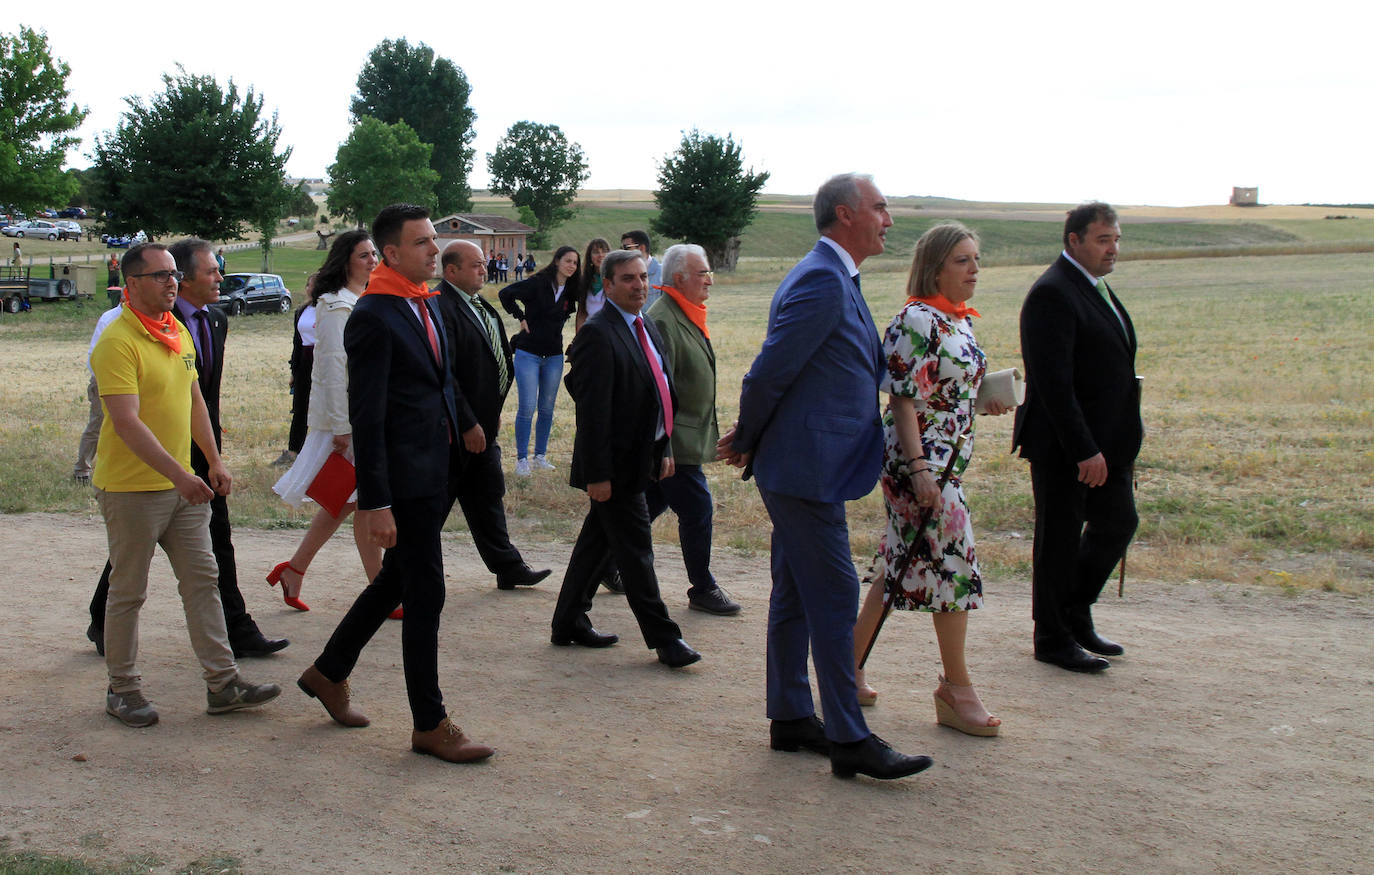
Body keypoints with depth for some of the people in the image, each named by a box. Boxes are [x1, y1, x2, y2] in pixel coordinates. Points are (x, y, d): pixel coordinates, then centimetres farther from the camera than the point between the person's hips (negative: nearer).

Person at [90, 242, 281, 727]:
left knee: (202, 579, 7)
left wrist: (213, 462, 16)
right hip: (132, 487, -8)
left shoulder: (179, 332, 10)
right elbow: (127, 423, -25)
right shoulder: (118, 342, -17)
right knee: (128, 592, 4)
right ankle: (122, 689, 17)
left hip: (182, 484, 8)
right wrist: (179, 475, -32)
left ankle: (223, 683, 11)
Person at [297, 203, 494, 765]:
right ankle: (430, 724, 10)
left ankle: (329, 672, 37)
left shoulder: (428, 306, 12)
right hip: (405, 479, -9)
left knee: (398, 580, 20)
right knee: (425, 595, -2)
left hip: (434, 475, 9)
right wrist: (375, 503, -20)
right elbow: (366, 418, -18)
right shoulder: (373, 318, -16)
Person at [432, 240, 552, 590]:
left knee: (488, 496, 16)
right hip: (455, 430, -10)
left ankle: (508, 568, 25)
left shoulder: (479, 306, 12)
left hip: (481, 425, 10)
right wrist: (468, 425, -21)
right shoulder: (441, 308, -20)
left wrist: (491, 415, 18)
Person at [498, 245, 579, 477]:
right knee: (527, 408, -6)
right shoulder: (537, 283, -10)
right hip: (528, 354, -5)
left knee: (547, 409, 9)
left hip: (554, 356, 5)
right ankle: (521, 459, 2)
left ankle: (540, 456, 19)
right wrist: (521, 318, -9)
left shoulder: (569, 292, 6)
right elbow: (505, 294, -10)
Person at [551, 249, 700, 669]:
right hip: (615, 464, -9)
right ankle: (664, 639, 7)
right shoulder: (597, 334, -17)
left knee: (596, 541, 17)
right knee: (636, 551, -1)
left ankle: (569, 623, 28)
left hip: (639, 458, 9)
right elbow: (592, 410, -20)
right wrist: (597, 474, -22)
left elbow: (660, 392, 21)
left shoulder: (647, 329, 13)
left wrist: (665, 448, 16)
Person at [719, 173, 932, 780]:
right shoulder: (822, 281, -18)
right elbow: (770, 371, -19)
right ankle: (849, 740, 1)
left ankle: (790, 718, 25)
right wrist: (748, 441, -5)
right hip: (806, 468, -10)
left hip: (806, 468, 10)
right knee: (834, 596, -6)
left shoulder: (835, 280, 16)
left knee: (796, 595, 15)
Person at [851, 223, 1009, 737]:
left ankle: (850, 664, 23)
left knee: (901, 567, 13)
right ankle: (957, 691, 6)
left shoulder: (960, 319, 13)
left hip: (947, 458, 9)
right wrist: (919, 469, -23)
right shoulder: (918, 321, -14)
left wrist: (983, 403, 5)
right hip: (921, 458, -9)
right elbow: (904, 400, -18)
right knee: (952, 565, -4)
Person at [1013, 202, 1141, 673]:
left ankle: (1075, 616, 29)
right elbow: (1054, 383, -23)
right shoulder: (1052, 294, -18)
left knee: (1117, 523, 14)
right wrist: (1084, 450, -24)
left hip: (1106, 440, 9)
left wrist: (1128, 427, 15)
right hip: (1062, 445, -9)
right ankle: (1053, 639, 16)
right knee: (1060, 539, 2)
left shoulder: (1095, 286, 13)